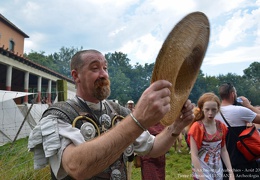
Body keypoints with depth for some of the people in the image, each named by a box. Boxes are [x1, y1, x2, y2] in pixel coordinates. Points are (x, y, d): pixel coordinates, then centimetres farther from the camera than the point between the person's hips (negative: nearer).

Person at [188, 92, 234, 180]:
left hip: (218, 171, 5)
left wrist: (231, 173, 0)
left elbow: (223, 150, 5)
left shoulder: (221, 126, -1)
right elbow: (194, 156, -17)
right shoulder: (197, 127, -17)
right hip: (202, 171, -5)